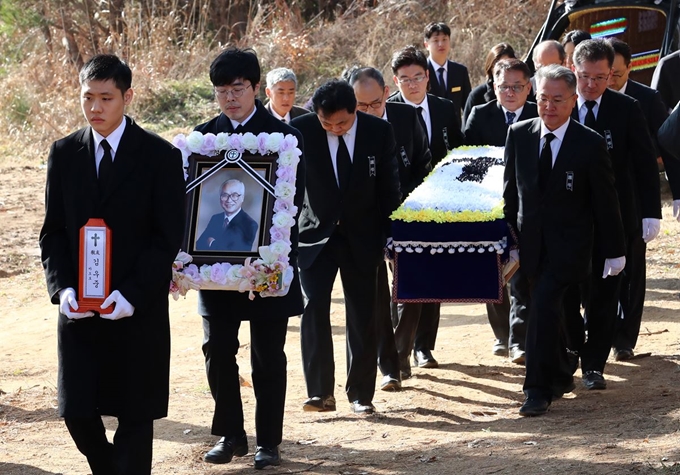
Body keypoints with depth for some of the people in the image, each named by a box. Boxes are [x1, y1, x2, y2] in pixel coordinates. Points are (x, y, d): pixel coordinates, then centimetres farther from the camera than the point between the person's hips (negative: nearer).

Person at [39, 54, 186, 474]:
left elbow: (169, 237, -6)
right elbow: (53, 232, 8)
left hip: (139, 311, -3)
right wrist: (62, 287, -9)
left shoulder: (160, 156, -3)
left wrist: (131, 294, -17)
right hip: (78, 308, 3)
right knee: (76, 411, 2)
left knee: (135, 415, 2)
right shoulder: (64, 154, 7)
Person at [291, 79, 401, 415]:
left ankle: (360, 394, 14)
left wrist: (391, 237, 1)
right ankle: (320, 392, -9)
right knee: (314, 308, -13)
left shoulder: (379, 132, -8)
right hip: (316, 233, -1)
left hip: (363, 236, 1)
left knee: (362, 314, 5)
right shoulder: (300, 131, -12)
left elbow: (389, 187, 0)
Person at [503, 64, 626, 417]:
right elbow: (510, 190, 9)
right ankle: (560, 377, 30)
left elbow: (605, 201, -4)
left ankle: (539, 390, -13)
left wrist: (614, 251, -1)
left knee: (544, 306, -18)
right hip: (532, 240, 4)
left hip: (568, 243, -4)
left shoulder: (590, 144, -10)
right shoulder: (518, 135, 0)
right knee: (548, 309, 12)